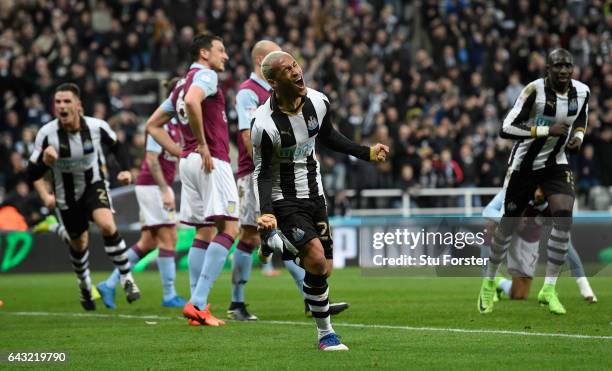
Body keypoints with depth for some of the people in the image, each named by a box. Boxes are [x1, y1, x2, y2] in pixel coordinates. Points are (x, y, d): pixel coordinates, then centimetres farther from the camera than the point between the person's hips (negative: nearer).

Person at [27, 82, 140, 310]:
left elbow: (116, 146, 4)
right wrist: (45, 196, -27)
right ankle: (85, 287, 44)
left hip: (94, 184, -1)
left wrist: (125, 170, -8)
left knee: (107, 225, -28)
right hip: (67, 195, 1)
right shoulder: (47, 134, -22)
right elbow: (33, 170, -12)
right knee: (78, 243, 14)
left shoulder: (97, 127, -19)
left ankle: (126, 279, -14)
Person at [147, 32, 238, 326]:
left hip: (189, 162, 9)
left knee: (204, 232, 10)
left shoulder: (182, 84, 21)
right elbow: (192, 101, -29)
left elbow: (153, 125, 25)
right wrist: (202, 145, -20)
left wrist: (182, 152, 16)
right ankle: (198, 303, -21)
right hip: (212, 161, -9)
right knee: (228, 229, -11)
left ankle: (197, 306, 4)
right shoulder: (205, 76, -6)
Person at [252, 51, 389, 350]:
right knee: (316, 259, -22)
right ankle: (325, 333, -7)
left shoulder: (318, 102, -6)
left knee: (324, 268, 6)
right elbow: (262, 171, -14)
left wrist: (366, 153, 11)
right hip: (284, 200, -6)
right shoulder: (265, 123, -23)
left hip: (315, 195, 6)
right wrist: (266, 212, -26)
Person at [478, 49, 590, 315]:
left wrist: (578, 136, -5)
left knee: (564, 217, -20)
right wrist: (547, 130, -29)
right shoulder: (536, 90, -22)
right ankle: (489, 282, 31)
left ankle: (549, 289, -12)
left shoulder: (582, 92, -5)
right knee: (509, 224, 7)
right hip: (524, 165, -3)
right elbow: (506, 129, -24)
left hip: (555, 164, 3)